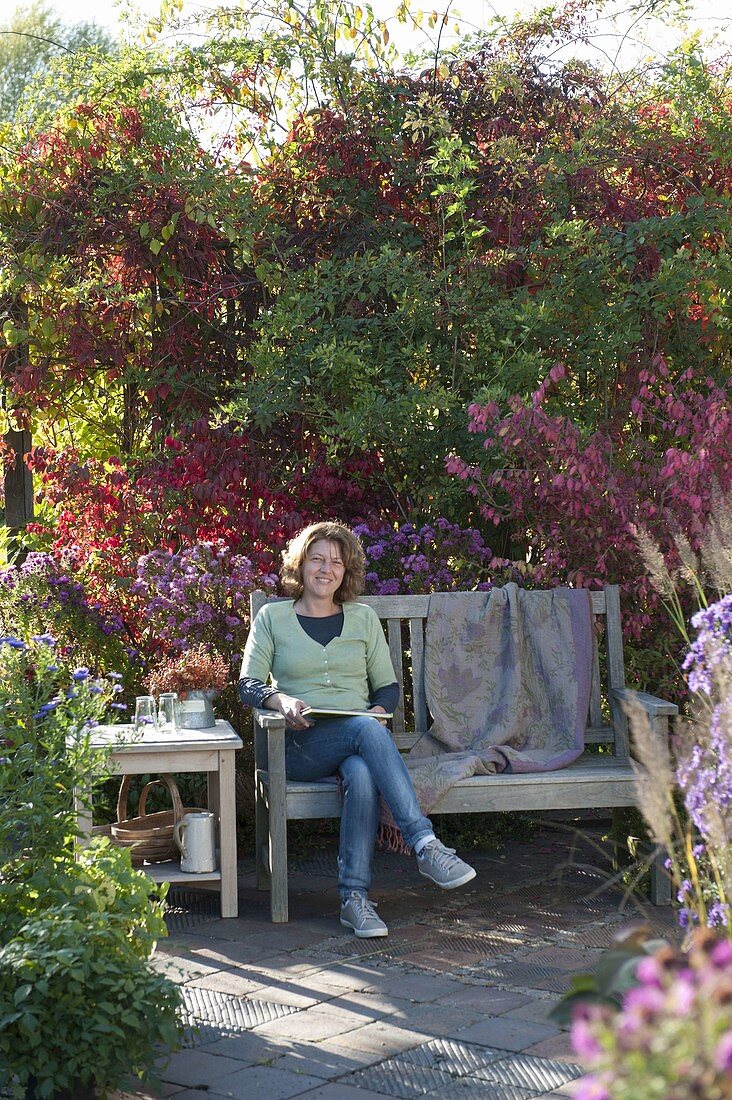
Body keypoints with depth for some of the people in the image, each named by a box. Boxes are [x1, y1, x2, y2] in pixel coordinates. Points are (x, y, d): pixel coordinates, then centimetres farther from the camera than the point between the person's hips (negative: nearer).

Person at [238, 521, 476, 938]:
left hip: (363, 737, 2)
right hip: (301, 746, -2)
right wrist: (281, 700, -16)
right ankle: (426, 845, -42)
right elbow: (248, 684, 5)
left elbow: (388, 685, 17)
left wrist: (380, 709, -6)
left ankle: (355, 897, -37)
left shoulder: (363, 618, 19)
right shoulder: (273, 617, 12)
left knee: (362, 774, -36)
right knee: (366, 728, -36)